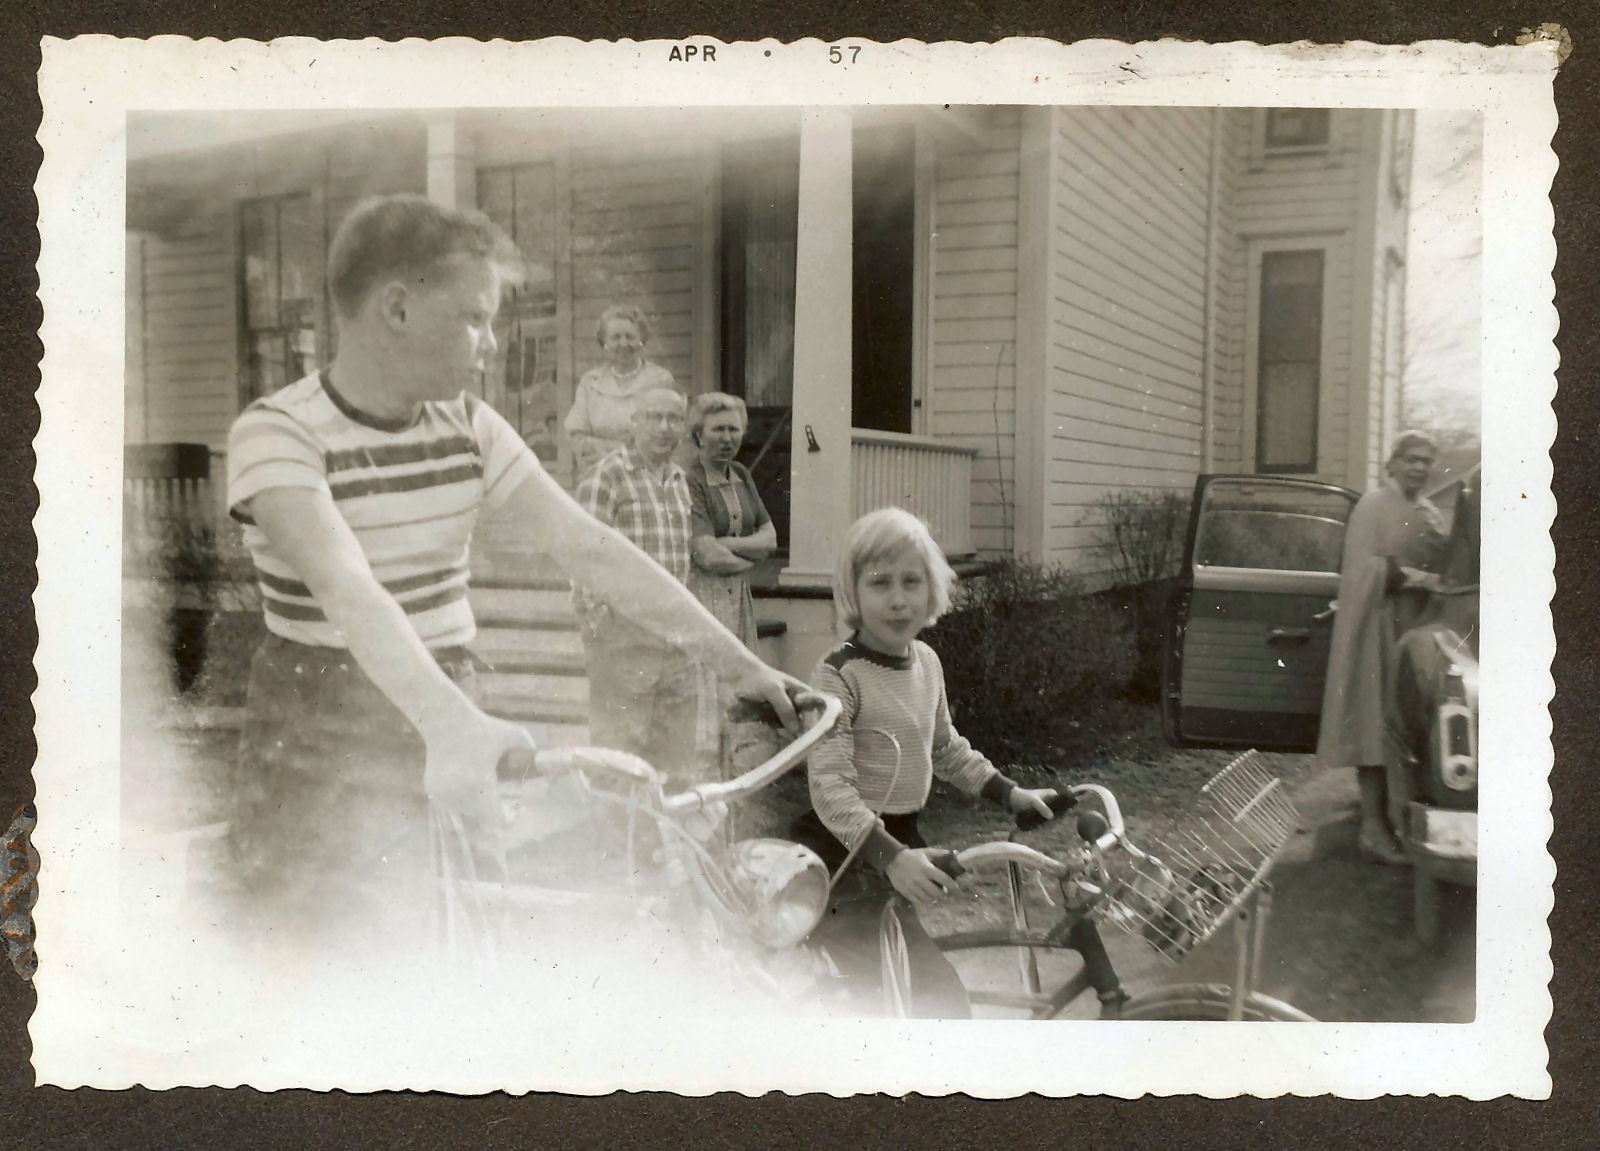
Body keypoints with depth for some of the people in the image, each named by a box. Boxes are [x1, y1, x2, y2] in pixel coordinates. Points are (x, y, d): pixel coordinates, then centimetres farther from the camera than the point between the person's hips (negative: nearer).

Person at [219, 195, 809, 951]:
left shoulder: (468, 427, 3)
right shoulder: (276, 434, -13)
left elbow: (588, 547, -3)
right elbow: (344, 586, -30)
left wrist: (741, 666, -9)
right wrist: (452, 724, -47)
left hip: (439, 728, 4)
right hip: (317, 749, -4)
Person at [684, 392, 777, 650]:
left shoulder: (741, 475, 14)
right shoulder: (690, 481, -11)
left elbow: (770, 538, 10)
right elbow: (708, 555, -17)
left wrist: (728, 544, -8)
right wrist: (750, 555, 2)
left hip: (740, 597, 7)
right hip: (702, 596, -7)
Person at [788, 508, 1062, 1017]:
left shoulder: (927, 661, 6)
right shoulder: (839, 674, -19)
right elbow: (830, 785, -25)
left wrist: (1010, 792, 16)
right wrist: (890, 857, -35)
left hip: (902, 840, 8)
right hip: (847, 854, -7)